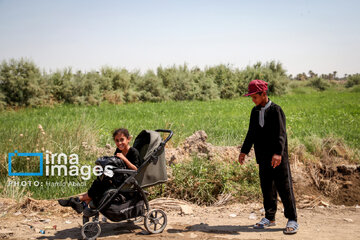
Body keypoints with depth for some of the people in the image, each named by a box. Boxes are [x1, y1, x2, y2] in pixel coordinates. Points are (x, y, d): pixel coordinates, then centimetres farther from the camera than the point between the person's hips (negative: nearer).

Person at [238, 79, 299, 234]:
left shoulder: (275, 110, -10)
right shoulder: (255, 111, 12)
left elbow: (280, 134, -20)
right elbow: (251, 133, 20)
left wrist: (278, 153, -32)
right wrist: (244, 151, 14)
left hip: (278, 157, -6)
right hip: (263, 157, 7)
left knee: (284, 188, -3)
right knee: (267, 188, 12)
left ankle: (292, 220, 6)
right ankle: (269, 218, 24)